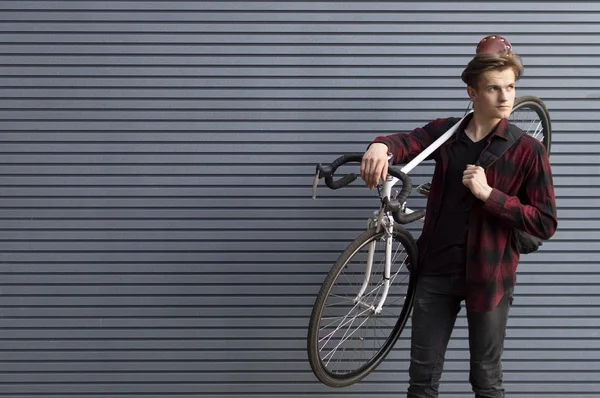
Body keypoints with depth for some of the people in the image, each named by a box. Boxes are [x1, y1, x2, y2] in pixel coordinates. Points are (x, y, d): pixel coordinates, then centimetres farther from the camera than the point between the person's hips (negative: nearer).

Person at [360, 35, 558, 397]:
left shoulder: (528, 150, -7)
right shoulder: (445, 132, 2)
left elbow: (546, 223, -11)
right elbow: (407, 143, -16)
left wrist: (488, 194, -20)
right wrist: (381, 146, -40)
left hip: (488, 275, -3)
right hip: (436, 270, 3)